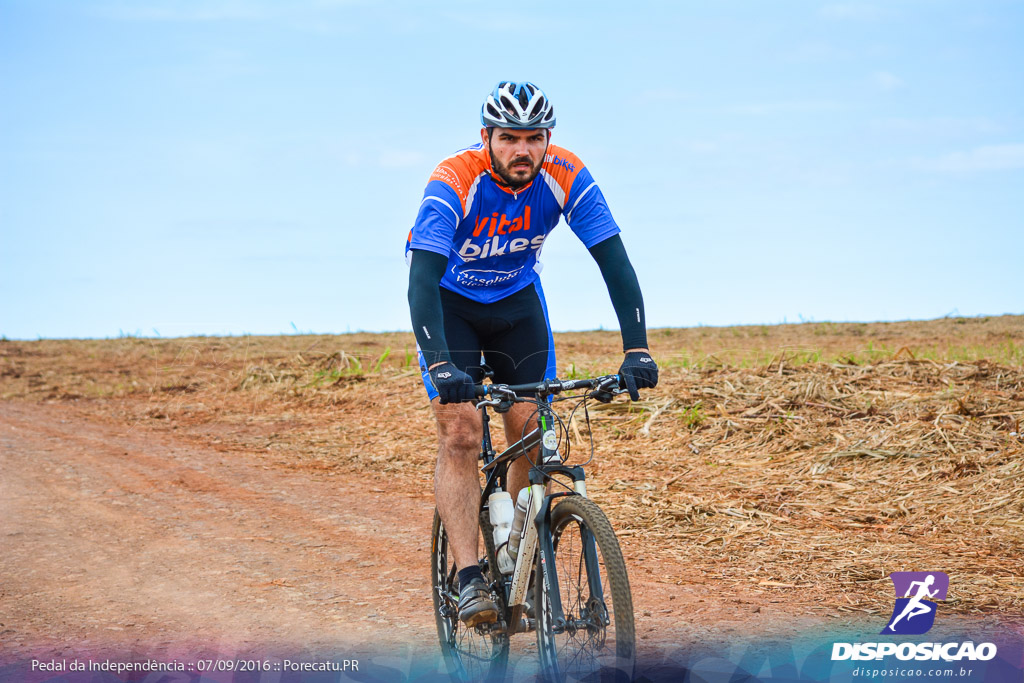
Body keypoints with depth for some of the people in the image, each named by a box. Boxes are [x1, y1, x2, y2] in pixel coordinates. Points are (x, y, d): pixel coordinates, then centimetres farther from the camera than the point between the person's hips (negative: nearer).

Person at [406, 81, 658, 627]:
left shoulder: (565, 177, -24)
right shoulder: (453, 183, -33)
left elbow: (614, 261, -24)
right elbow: (422, 280, -42)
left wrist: (636, 349, -36)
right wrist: (440, 365, -56)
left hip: (517, 299, 3)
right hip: (448, 299, -3)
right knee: (460, 433, -18)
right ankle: (468, 579, -20)